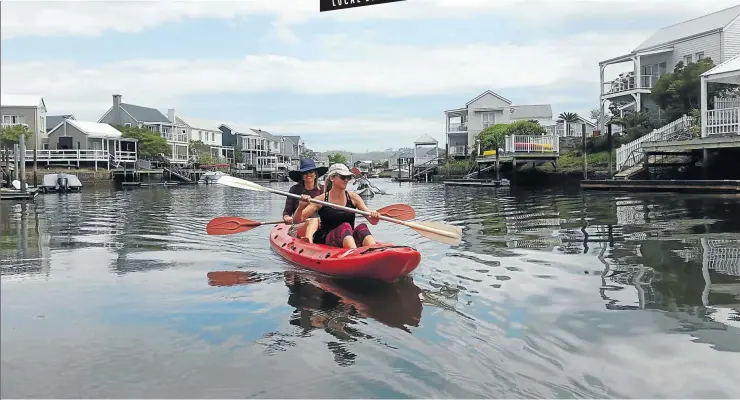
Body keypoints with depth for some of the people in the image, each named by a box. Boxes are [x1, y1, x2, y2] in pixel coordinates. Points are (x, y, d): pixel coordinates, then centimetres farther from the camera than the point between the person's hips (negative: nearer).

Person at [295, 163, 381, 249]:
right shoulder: (321, 199, 2)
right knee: (345, 226, -31)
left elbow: (373, 221, 1)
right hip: (326, 242, -2)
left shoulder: (353, 198, 8)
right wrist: (301, 207, -25)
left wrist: (375, 218, -23)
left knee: (362, 227, -28)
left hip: (350, 239, 2)